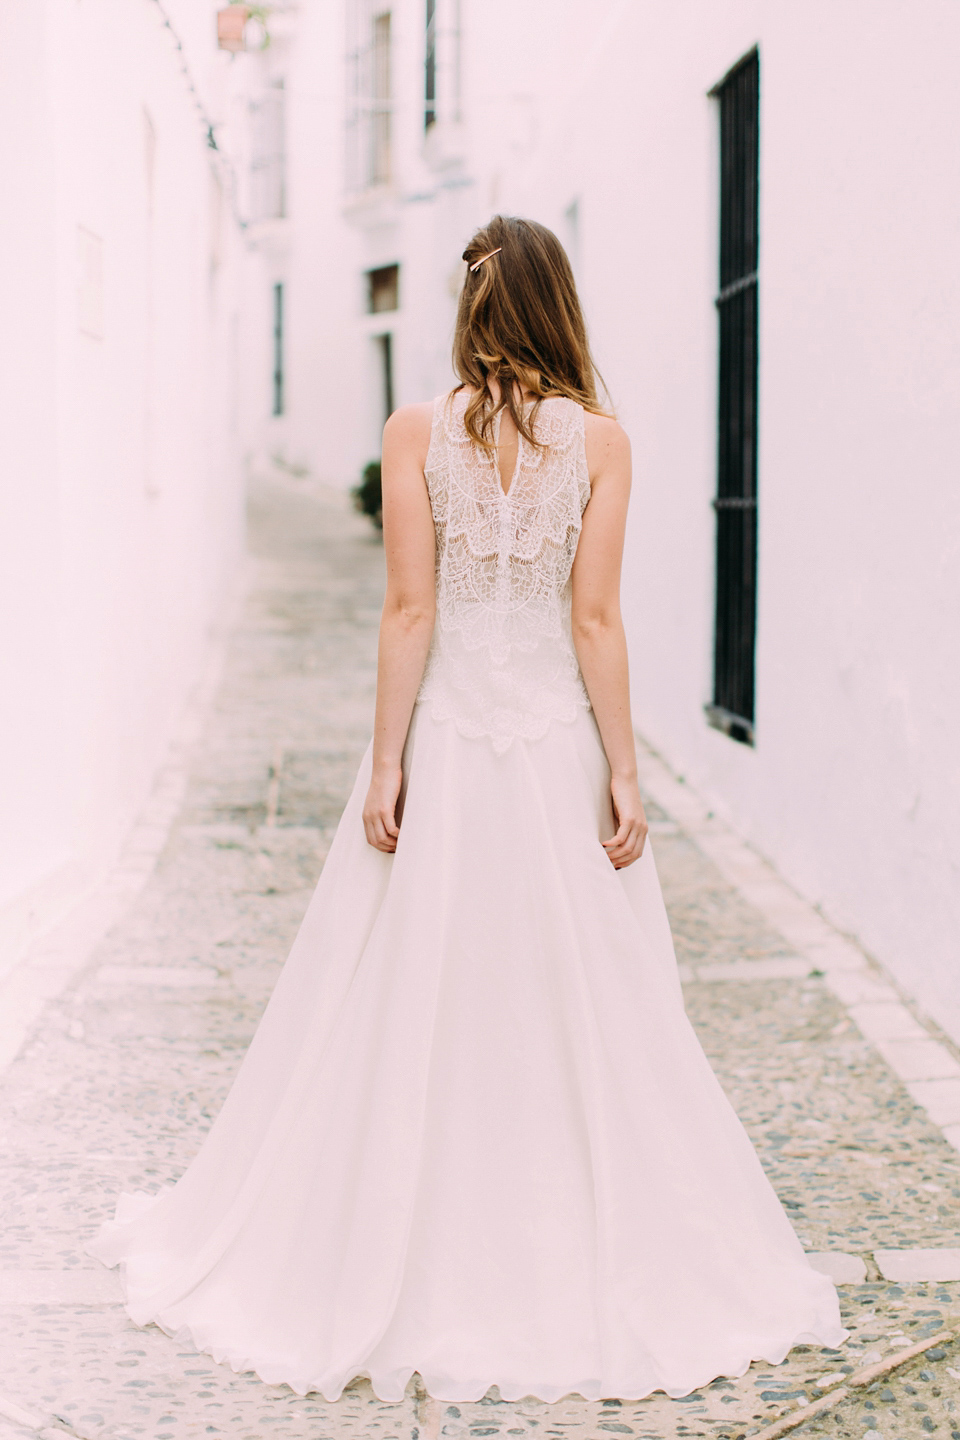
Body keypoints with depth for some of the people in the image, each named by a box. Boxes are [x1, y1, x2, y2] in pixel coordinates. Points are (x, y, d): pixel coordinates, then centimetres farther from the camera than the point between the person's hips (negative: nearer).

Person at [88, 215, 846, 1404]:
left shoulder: (416, 433, -5)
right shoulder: (598, 441, -3)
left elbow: (408, 612, -8)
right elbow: (596, 620, -6)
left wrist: (384, 765, -4)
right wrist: (623, 772, -2)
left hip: (443, 746, 0)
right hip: (558, 746, 0)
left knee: (406, 1013, 9)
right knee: (584, 1016, 9)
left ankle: (398, 1273, 21)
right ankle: (598, 1274, 18)